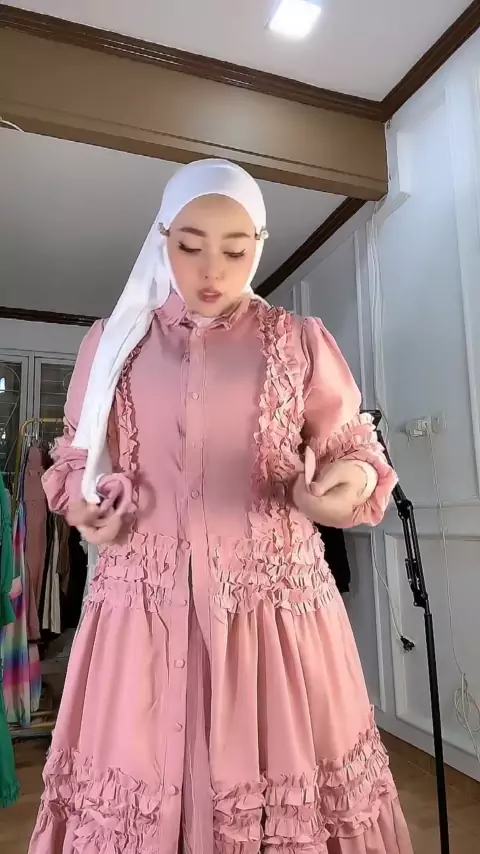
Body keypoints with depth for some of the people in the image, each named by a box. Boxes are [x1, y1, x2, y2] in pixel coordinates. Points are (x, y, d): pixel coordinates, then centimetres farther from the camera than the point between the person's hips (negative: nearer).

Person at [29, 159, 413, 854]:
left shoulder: (300, 343, 4)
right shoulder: (113, 343, 8)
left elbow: (351, 448, 9)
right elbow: (79, 459, 16)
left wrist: (355, 478, -14)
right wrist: (87, 506, -4)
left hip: (276, 601, 0)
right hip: (145, 604, 1)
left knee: (287, 789, 7)